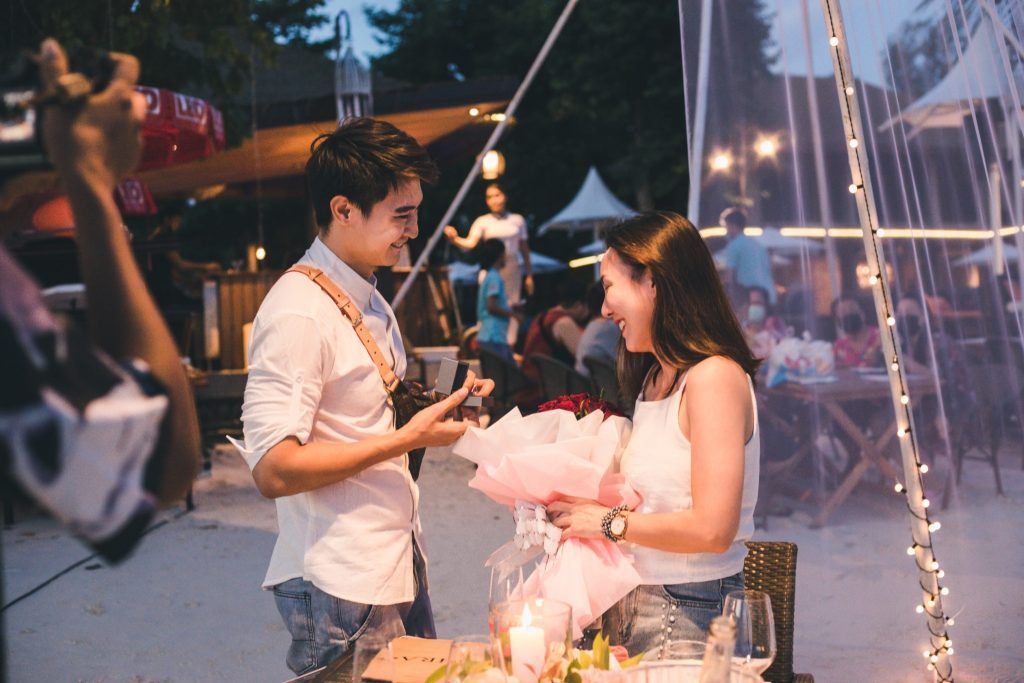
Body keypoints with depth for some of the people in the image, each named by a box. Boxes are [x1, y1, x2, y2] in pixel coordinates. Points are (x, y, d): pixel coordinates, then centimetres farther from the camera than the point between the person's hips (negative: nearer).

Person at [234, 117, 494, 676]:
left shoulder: (369, 301, 11)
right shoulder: (298, 312, -19)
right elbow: (274, 470, -24)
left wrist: (441, 405, 2)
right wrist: (408, 439, -21)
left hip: (399, 563, 9)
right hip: (342, 588, -9)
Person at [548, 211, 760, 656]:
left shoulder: (714, 377, -15)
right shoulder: (653, 377, 12)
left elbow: (711, 528, -21)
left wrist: (609, 523, -13)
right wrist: (582, 502, 1)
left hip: (689, 615, -7)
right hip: (632, 603, 7)